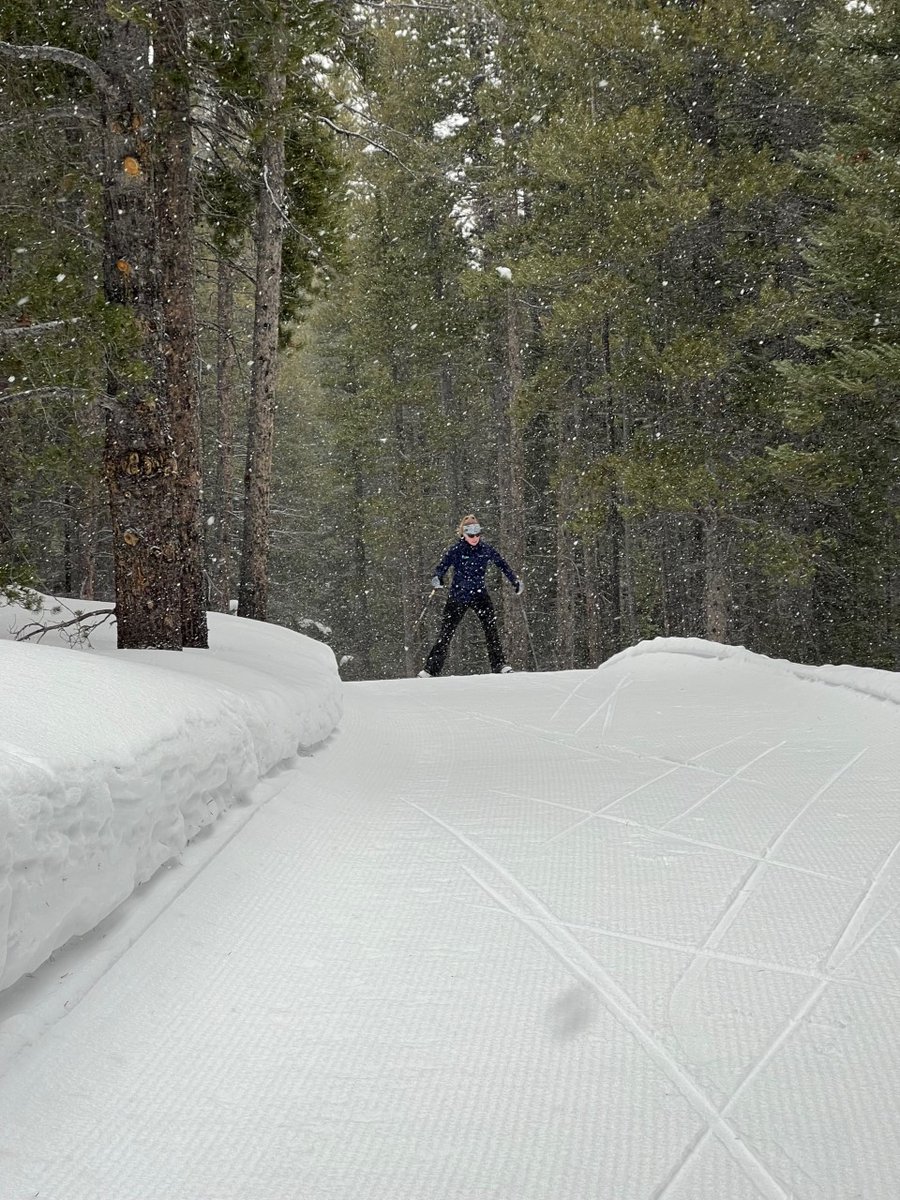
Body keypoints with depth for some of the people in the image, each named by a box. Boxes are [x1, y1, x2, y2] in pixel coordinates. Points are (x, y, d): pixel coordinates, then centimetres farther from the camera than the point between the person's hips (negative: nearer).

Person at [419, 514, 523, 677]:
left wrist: (516, 581, 15)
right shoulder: (456, 550, -7)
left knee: (490, 627, -17)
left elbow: (502, 564, 13)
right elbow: (442, 566, -11)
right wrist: (438, 578, -32)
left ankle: (498, 665, -17)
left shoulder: (486, 549, 0)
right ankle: (432, 668, 5)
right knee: (446, 632, -1)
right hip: (458, 595, -2)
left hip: (479, 594, 2)